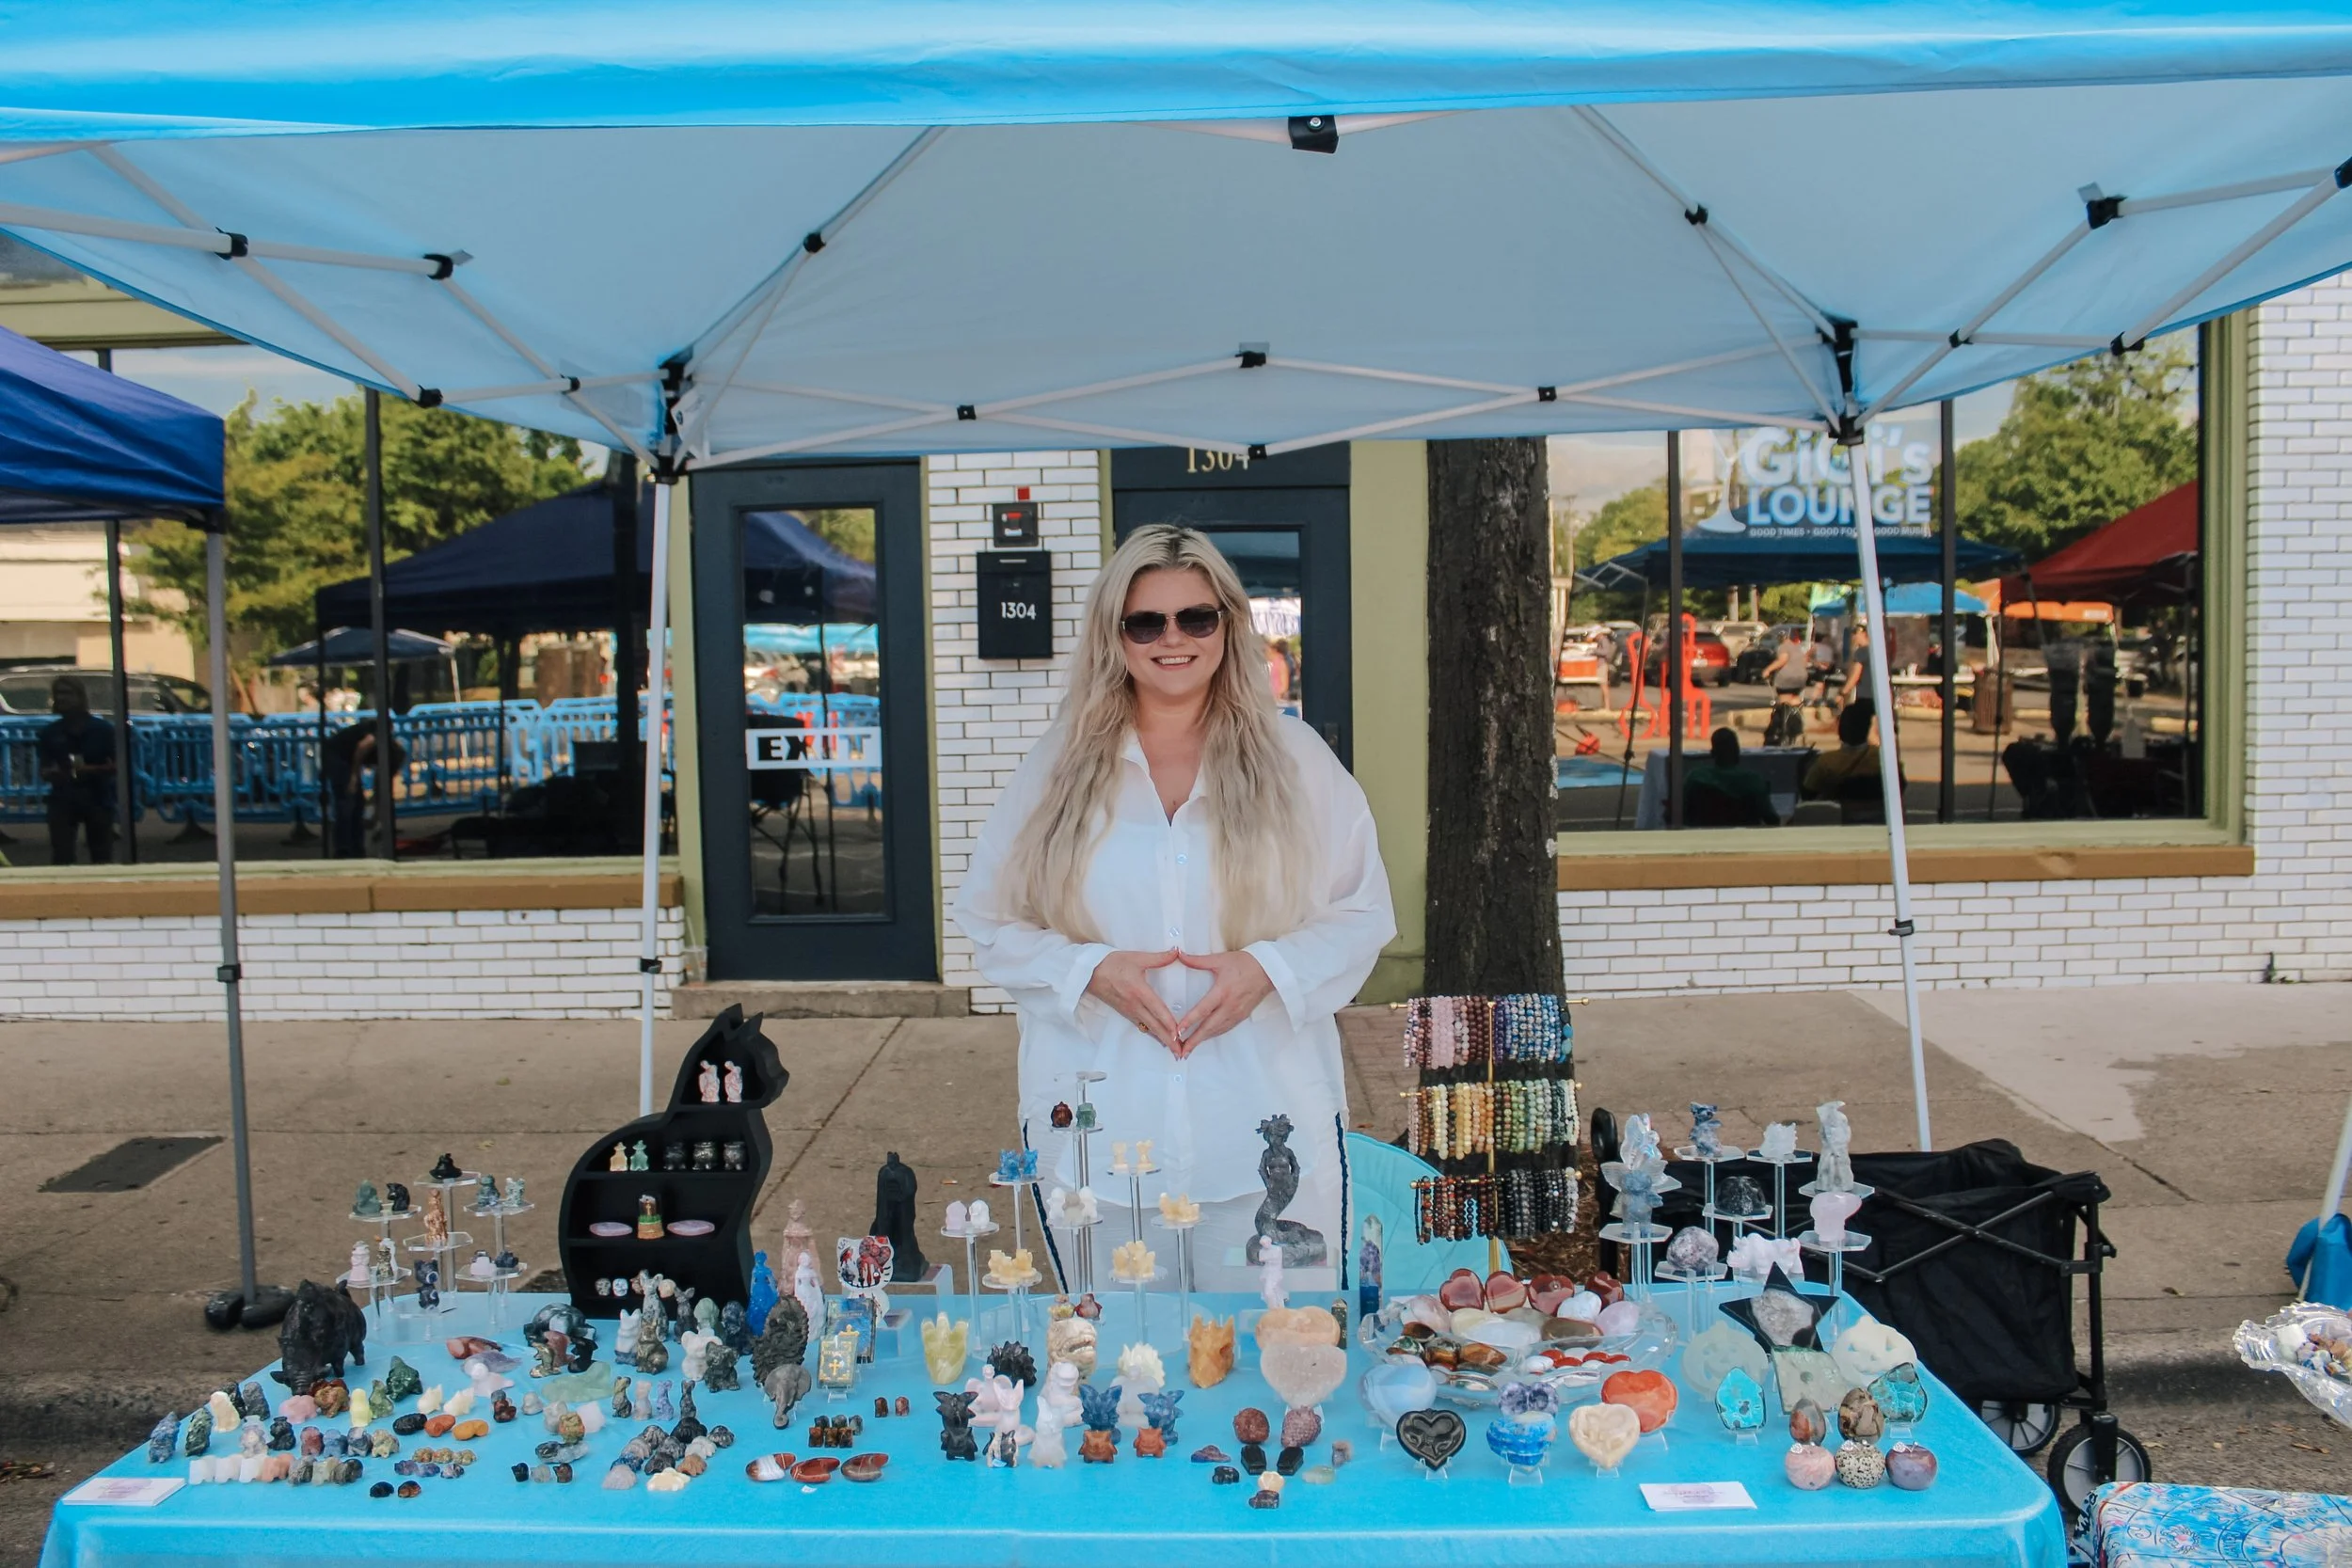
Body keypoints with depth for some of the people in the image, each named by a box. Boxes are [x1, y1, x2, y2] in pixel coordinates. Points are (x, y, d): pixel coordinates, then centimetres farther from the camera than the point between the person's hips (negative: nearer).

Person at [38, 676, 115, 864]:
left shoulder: (103, 729, 0)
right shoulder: (49, 732, 5)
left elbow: (116, 766, -1)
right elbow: (44, 771, 8)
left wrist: (90, 770, -18)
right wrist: (53, 773, -16)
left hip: (98, 799, -1)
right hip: (63, 800, 1)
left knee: (102, 859, 5)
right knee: (60, 858, -7)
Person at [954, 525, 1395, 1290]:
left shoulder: (1294, 758, 3)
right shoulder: (1056, 767, 5)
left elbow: (1363, 914, 4)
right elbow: (992, 924, 5)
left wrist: (1268, 968, -14)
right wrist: (1092, 970, -12)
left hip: (1268, 1129, 0)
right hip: (1099, 1132, 1)